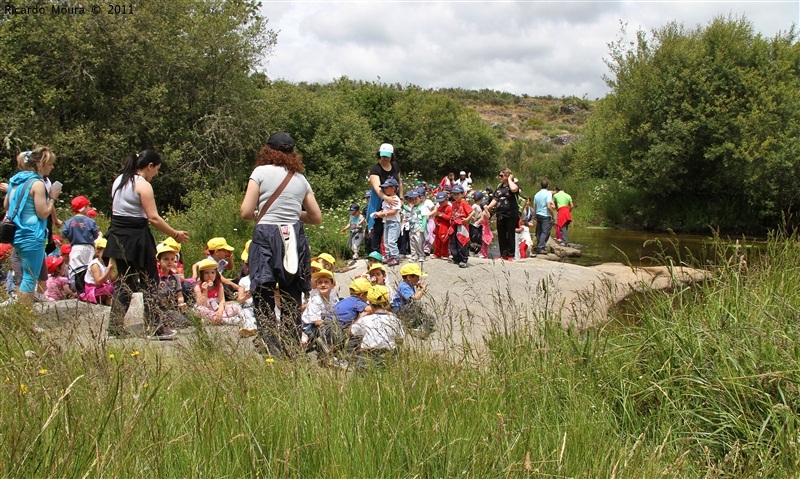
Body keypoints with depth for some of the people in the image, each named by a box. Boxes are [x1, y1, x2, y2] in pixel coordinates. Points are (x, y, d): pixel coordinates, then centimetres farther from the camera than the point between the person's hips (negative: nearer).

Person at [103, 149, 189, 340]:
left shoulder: (118, 181, 12)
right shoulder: (143, 185, -13)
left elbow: (115, 210, 15)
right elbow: (153, 218, -18)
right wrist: (175, 234, -11)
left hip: (117, 237, 8)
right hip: (136, 238, -8)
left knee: (123, 282, 14)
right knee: (150, 283, 1)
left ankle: (115, 327, 13)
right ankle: (154, 328, 4)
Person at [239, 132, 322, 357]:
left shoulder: (261, 172, 2)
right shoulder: (300, 179, 13)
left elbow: (246, 212, -4)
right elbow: (316, 217, 16)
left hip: (266, 237, -4)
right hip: (295, 239, 4)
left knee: (263, 301, 1)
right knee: (292, 303, 10)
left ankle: (272, 351, -9)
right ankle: (292, 352, 10)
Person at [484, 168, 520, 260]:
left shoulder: (513, 184, -4)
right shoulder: (499, 187, 15)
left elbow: (514, 189, -30)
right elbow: (495, 199, 18)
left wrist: (509, 179, -14)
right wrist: (488, 207, 4)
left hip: (511, 215, -6)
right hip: (500, 215, 6)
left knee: (510, 235, 0)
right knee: (501, 235, 8)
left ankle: (511, 254, 8)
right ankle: (503, 254, 16)